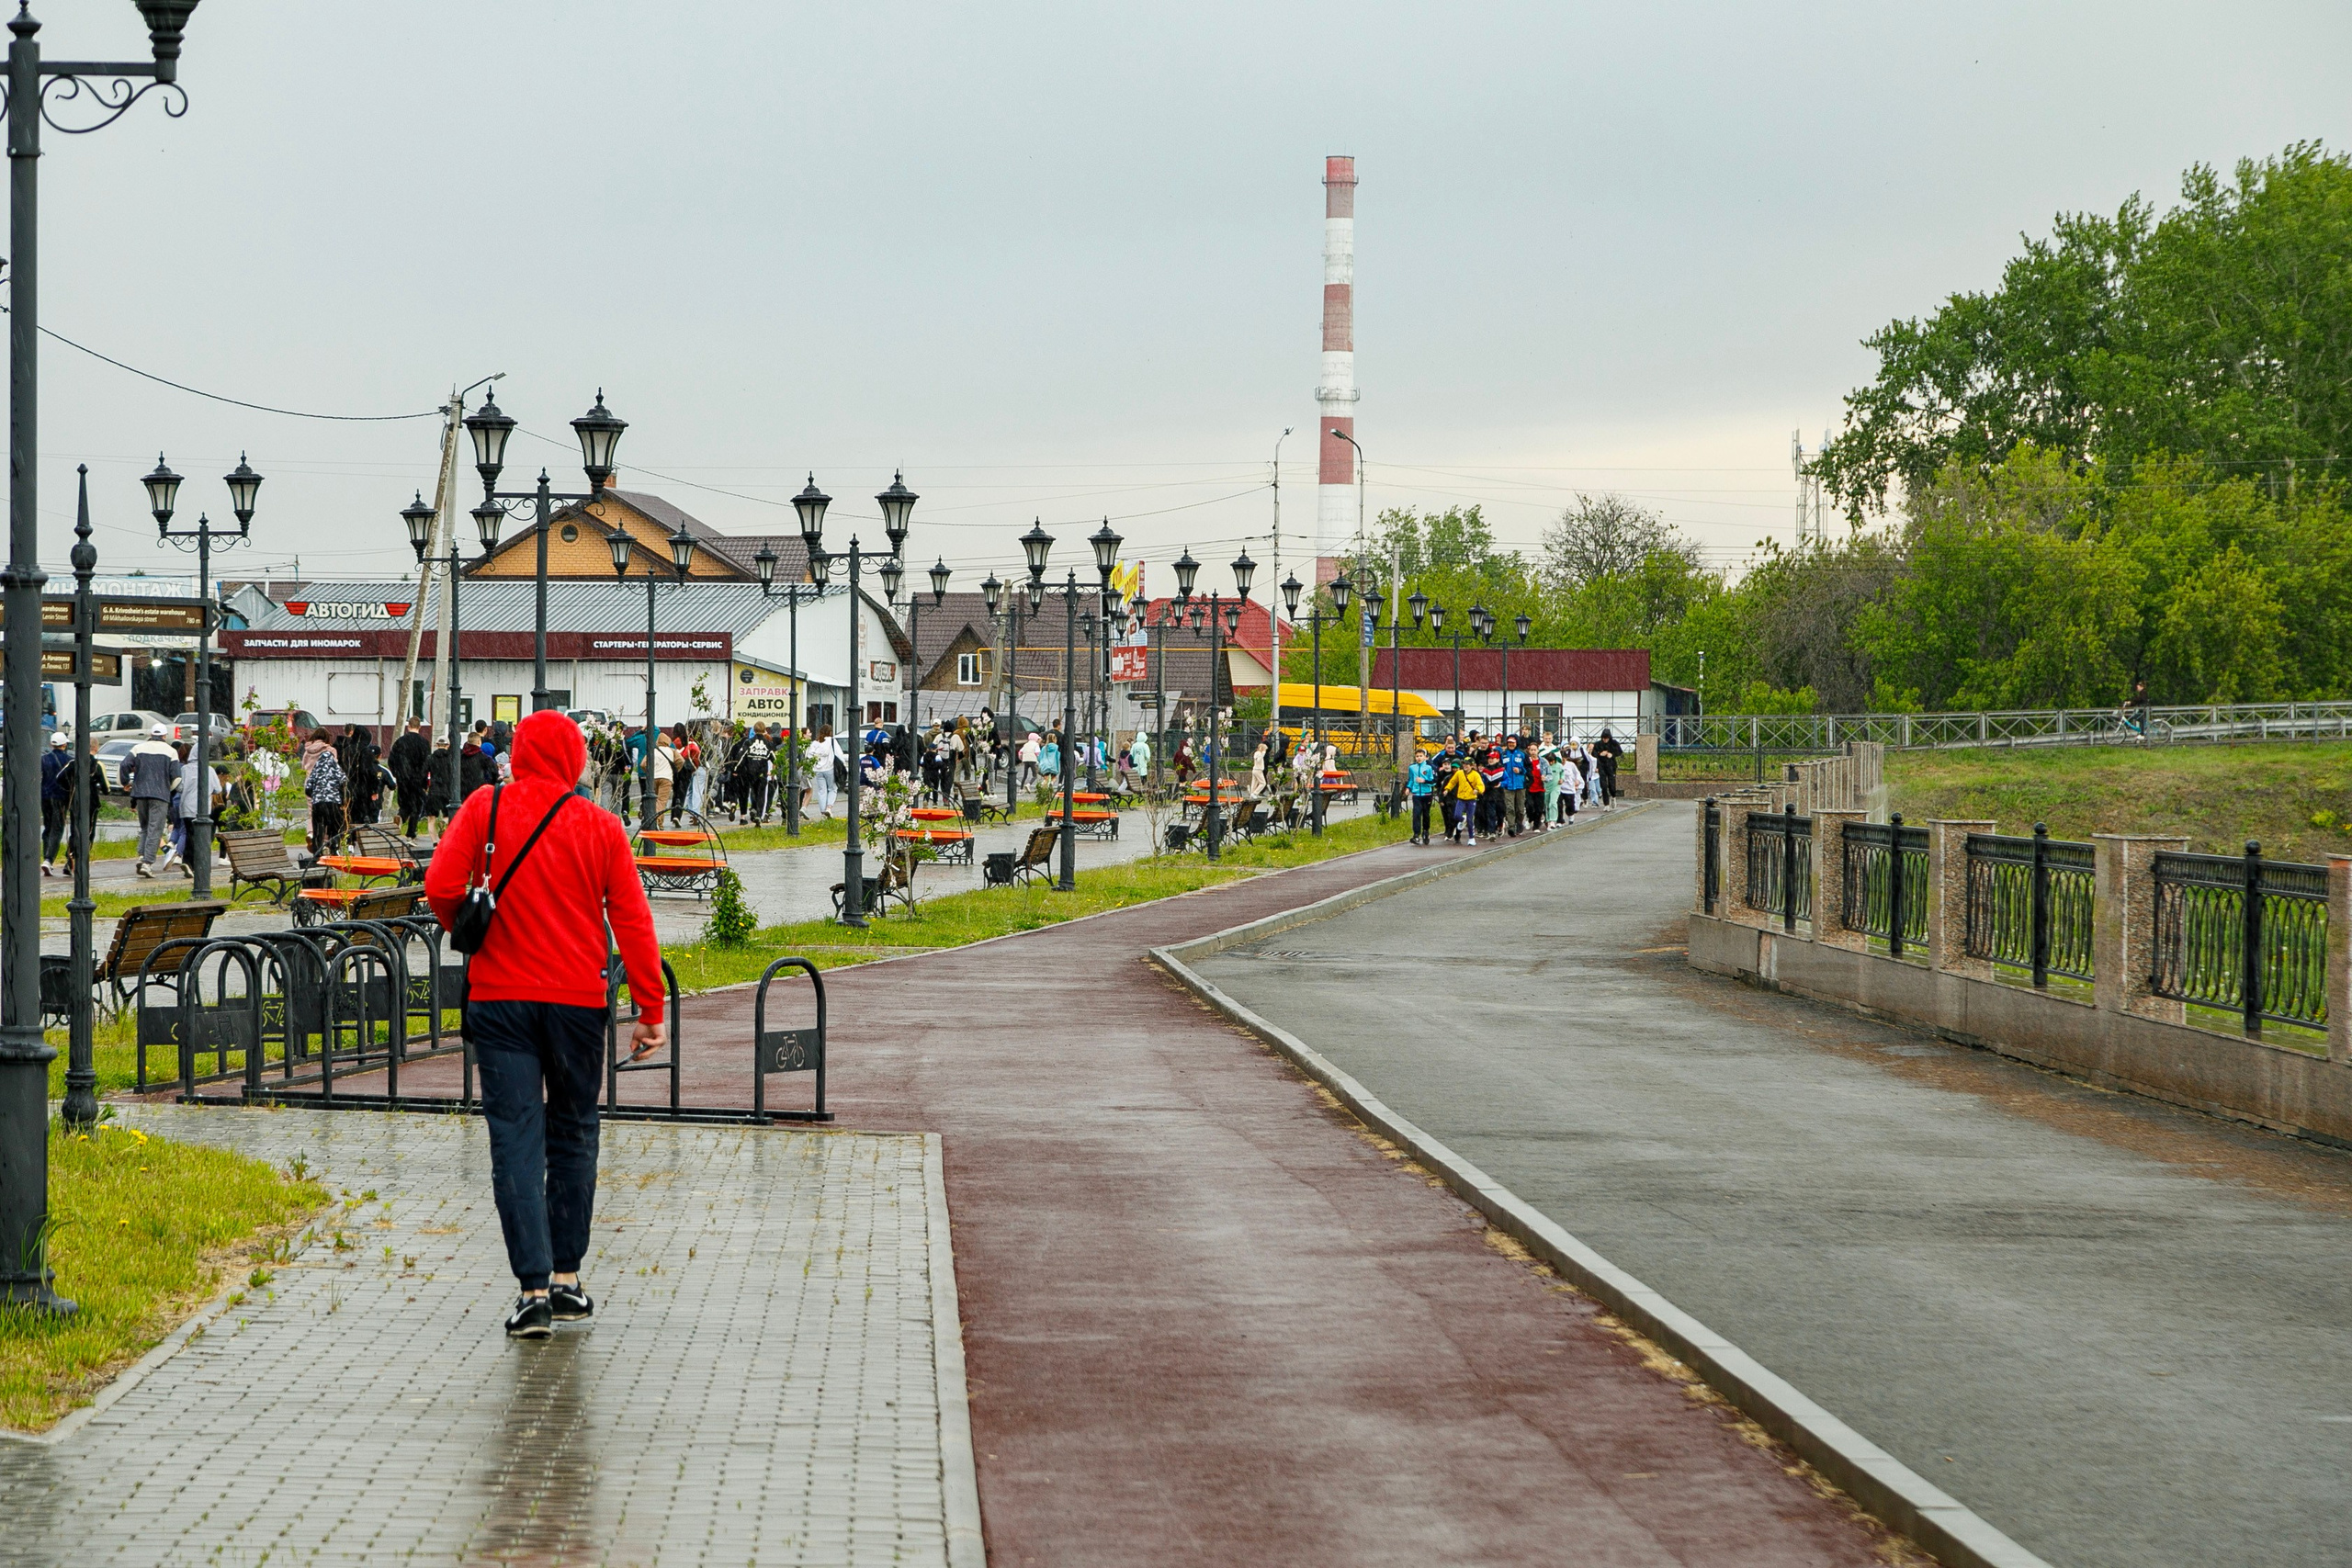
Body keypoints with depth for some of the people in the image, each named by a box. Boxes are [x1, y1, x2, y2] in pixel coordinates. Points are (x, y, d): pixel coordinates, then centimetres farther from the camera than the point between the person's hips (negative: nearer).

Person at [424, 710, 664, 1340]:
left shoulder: (485, 809, -2)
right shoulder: (600, 827, -1)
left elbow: (441, 887, -10)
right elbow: (632, 921, -2)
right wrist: (651, 1010, 2)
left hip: (499, 997, -1)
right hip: (576, 999, 1)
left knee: (515, 1141, -1)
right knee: (572, 1136, 16)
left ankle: (534, 1289, -9)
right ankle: (566, 1277, 20)